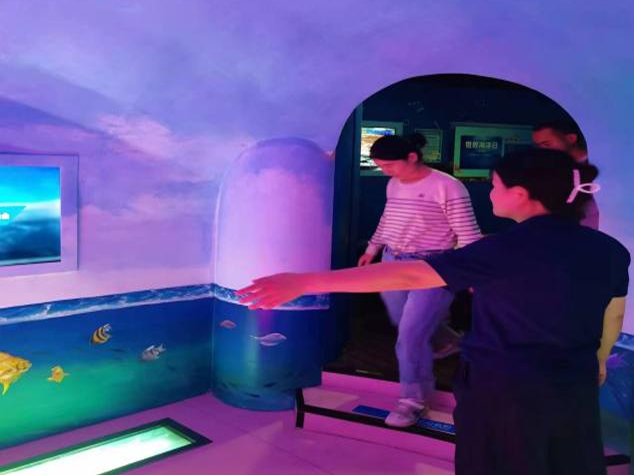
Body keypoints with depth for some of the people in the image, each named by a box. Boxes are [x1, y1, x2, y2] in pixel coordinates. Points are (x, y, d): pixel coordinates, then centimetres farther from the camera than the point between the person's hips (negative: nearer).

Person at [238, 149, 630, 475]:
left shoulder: (508, 250, -21)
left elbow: (407, 275, -29)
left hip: (502, 387, -5)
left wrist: (306, 282, -31)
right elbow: (614, 316, 12)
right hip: (576, 385, 6)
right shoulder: (609, 249, -3)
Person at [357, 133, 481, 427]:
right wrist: (372, 249, 27)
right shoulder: (394, 185, 7)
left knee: (411, 336, -8)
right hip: (392, 263, 7)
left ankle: (413, 401, 8)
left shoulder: (447, 187, -14)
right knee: (407, 332, 13)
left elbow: (468, 234, -13)